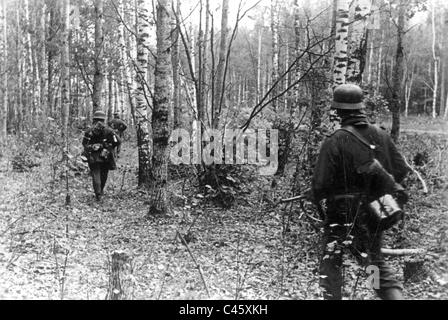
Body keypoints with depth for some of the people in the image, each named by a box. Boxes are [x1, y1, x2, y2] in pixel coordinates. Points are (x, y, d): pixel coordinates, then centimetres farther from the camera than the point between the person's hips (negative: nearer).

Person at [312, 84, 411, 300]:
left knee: (330, 262, 15)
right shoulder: (381, 135, -1)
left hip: (344, 215, -5)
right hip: (375, 215, 5)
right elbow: (401, 169, 3)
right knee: (376, 262, 21)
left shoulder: (334, 142, -17)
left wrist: (322, 207, 2)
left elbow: (320, 183, -17)